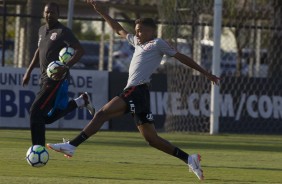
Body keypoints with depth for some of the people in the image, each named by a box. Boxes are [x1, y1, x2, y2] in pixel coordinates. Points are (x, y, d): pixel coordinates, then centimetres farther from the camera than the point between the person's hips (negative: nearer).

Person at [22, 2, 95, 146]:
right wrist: (29, 71, 26)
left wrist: (66, 67, -30)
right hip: (45, 79, 9)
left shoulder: (62, 32, -11)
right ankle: (81, 101, 29)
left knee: (36, 112, -17)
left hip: (56, 79, -9)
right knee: (48, 117, 14)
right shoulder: (42, 30, 14)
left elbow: (80, 50, -19)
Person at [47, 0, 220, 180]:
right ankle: (189, 159, 3)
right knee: (152, 139, 5)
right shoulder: (138, 42, 27)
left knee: (102, 113, -18)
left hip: (137, 90, -9)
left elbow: (181, 57, 7)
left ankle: (71, 145, -26)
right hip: (134, 92, 9)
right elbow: (119, 30, 36)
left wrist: (205, 73, 8)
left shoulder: (157, 44, 5)